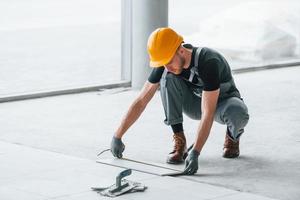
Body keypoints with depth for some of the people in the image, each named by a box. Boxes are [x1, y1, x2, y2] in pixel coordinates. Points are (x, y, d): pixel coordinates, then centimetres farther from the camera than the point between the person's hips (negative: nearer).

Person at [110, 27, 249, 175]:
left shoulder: (209, 62, -38)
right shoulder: (166, 66, -21)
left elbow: (208, 114, -43)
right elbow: (141, 101, -15)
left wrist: (195, 153, -50)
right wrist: (117, 136, -17)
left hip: (224, 101, -4)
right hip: (196, 102, 4)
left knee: (238, 114, -41)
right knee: (167, 77, -26)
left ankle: (232, 137, -2)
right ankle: (180, 143, -16)